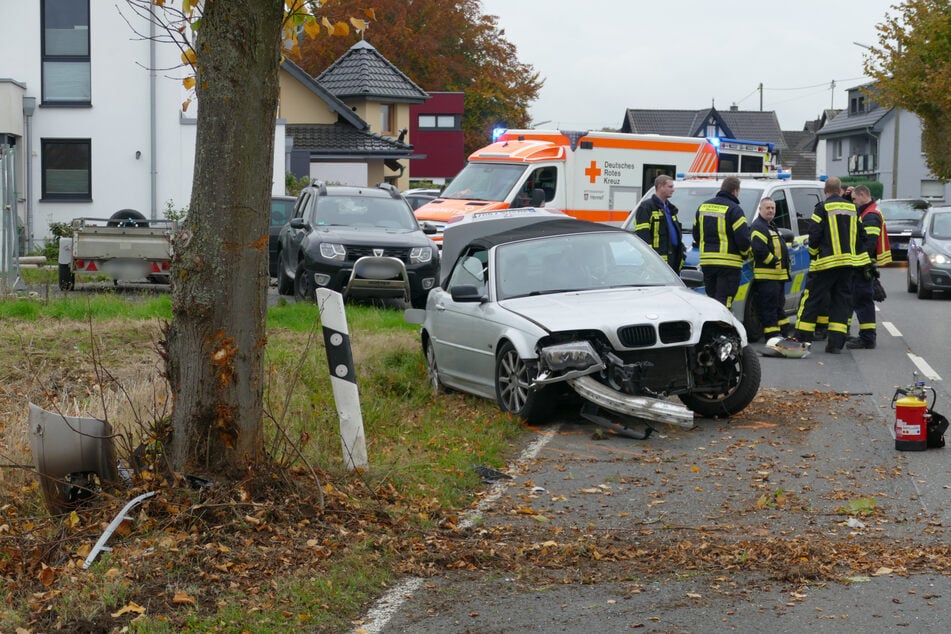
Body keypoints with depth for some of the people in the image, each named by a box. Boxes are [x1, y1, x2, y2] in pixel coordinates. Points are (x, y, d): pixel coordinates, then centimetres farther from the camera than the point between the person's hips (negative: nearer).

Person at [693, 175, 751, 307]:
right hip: (728, 263, -6)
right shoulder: (734, 209, -10)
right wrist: (745, 254, 5)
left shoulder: (703, 206, 12)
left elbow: (696, 234, 19)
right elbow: (743, 237, -13)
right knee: (723, 301, -6)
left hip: (707, 261, 6)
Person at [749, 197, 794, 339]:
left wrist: (783, 263, 16)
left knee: (779, 305, 17)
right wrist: (774, 261, -20)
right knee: (769, 306, -9)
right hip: (766, 275, -11)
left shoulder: (772, 227, 22)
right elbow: (759, 249, -26)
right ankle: (772, 336, -9)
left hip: (778, 274, 11)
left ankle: (786, 332, 25)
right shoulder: (758, 227, -13)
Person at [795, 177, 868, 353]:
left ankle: (801, 338, 3)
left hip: (827, 261, -5)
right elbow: (862, 235, 16)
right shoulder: (853, 208, 11)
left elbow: (814, 235, -9)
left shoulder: (823, 208, -6)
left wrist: (813, 254, 7)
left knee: (813, 299, 3)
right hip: (848, 261, 5)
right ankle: (836, 343, 1)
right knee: (841, 301, 7)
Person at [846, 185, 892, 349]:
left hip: (864, 267, -11)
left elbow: (869, 242, -23)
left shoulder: (870, 216, -14)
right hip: (864, 266, 11)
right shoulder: (867, 213, 21)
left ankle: (867, 338, -10)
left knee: (862, 301, -10)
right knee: (861, 300, 16)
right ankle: (867, 335, 23)